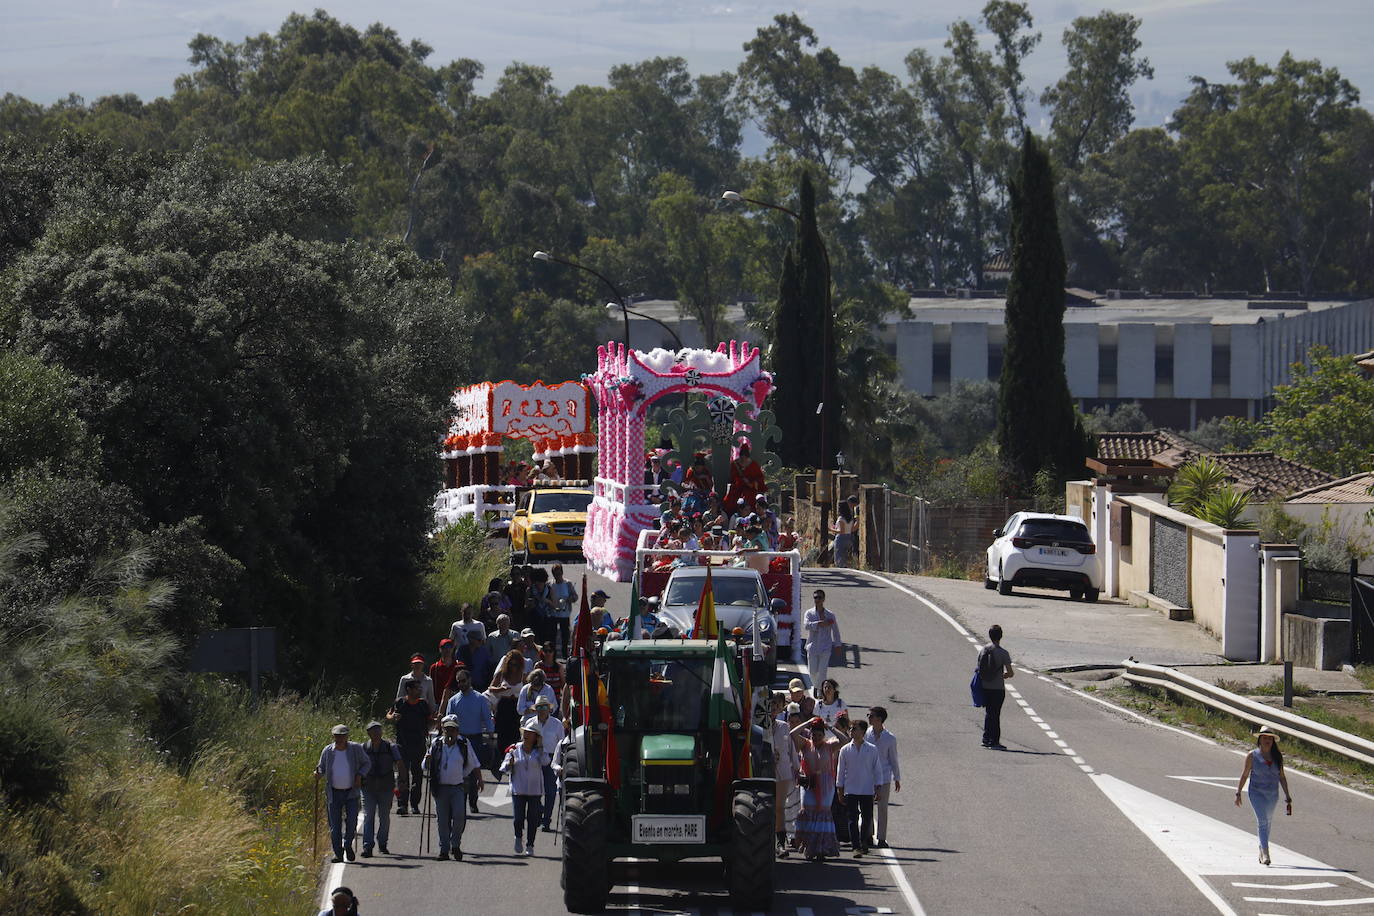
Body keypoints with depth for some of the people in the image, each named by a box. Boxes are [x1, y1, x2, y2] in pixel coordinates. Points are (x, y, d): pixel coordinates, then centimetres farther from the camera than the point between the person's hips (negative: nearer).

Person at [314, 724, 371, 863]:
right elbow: (322, 767, 11)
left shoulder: (356, 749, -4)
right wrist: (318, 773, -13)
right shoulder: (328, 751, -1)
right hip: (334, 793, 1)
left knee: (351, 821, -10)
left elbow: (367, 763, 8)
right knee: (335, 824, -1)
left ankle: (348, 845, 17)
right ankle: (338, 854, 7)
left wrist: (360, 775, -9)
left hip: (351, 793, -1)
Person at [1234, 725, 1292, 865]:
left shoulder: (1277, 756, 3)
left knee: (1267, 822, 16)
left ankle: (1262, 849, 36)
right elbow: (1244, 775, 1)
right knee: (1262, 821, -17)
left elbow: (1282, 777, 7)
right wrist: (1238, 793, 1)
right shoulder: (1252, 756, -5)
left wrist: (1287, 796, 3)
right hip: (1257, 793, -4)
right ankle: (1265, 854, -24)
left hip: (1273, 794, 4)